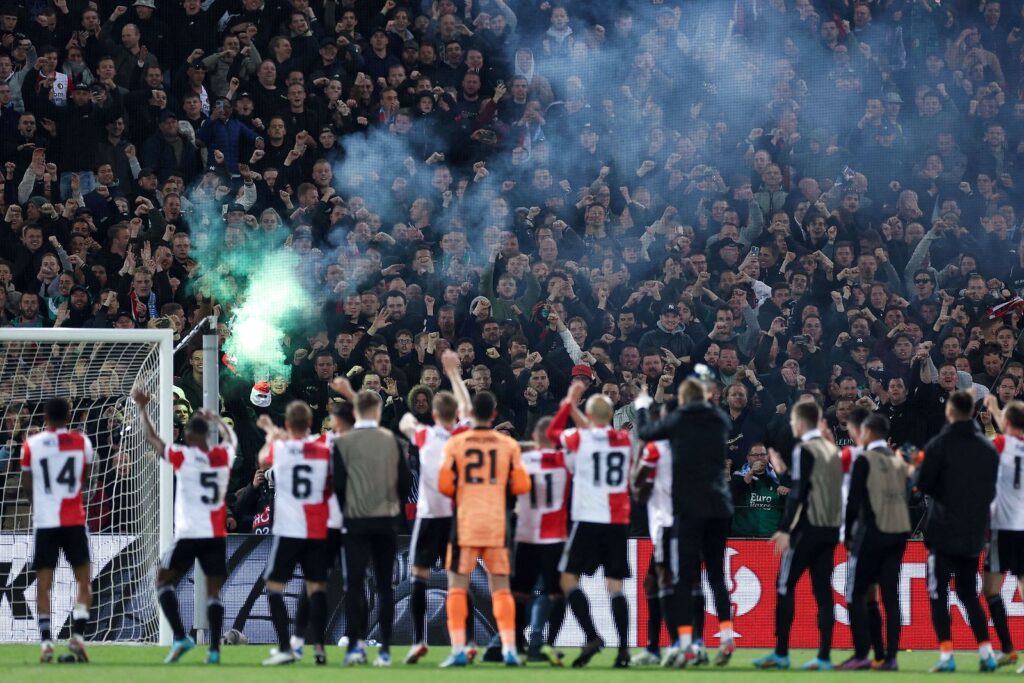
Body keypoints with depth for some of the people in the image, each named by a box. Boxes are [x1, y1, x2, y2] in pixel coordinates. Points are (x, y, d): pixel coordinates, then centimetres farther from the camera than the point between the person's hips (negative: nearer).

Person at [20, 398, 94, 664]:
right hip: (74, 520, 0)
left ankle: (45, 642, -8)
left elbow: (27, 484, 7)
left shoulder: (31, 444, 0)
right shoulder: (81, 441, 1)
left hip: (44, 521, 0)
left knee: (43, 584, 3)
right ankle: (78, 635, -7)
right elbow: (85, 479, 11)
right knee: (83, 579, 9)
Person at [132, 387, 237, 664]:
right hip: (217, 536, 4)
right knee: (213, 591, 6)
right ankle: (214, 649, -4)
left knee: (164, 582, 10)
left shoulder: (183, 457, -7)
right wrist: (214, 418, 44)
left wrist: (142, 407, 18)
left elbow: (151, 438, 7)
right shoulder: (224, 456, 4)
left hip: (188, 534, -4)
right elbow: (231, 437, 29)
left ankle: (180, 637, -5)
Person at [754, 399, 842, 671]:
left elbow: (798, 492, -15)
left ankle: (781, 653, -3)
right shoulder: (832, 450, 14)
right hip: (831, 529, 7)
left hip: (807, 528, -7)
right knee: (822, 591, 5)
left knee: (785, 586, 0)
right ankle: (824, 656, -1)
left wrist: (785, 529, -16)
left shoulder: (804, 450, -8)